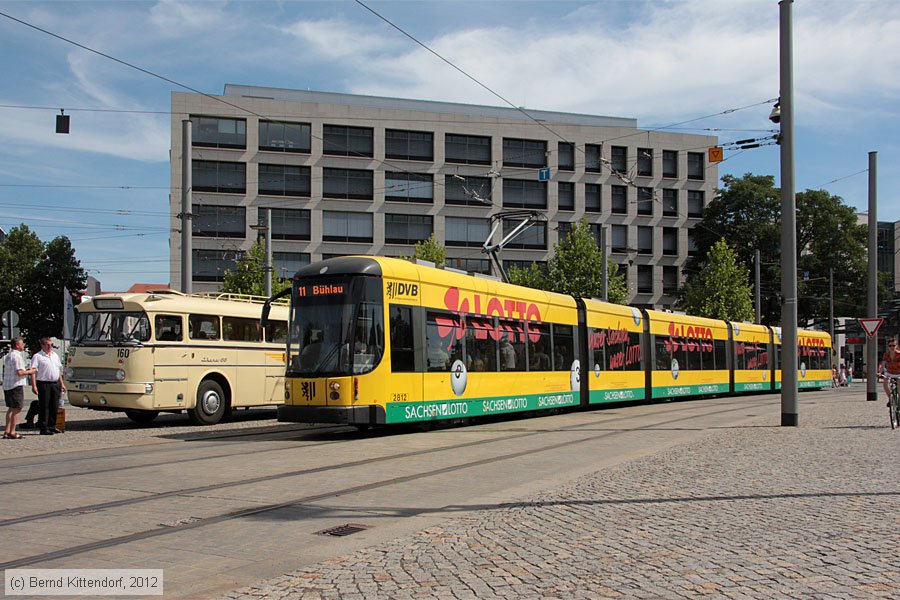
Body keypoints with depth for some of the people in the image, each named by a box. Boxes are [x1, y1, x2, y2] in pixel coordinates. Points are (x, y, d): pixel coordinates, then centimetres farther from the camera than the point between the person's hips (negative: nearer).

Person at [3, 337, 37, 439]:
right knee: (16, 409, -4)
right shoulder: (17, 356, -15)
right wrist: (29, 371, -6)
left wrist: (26, 371, 18)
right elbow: (19, 372, -22)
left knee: (11, 408, 16)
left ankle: (7, 431, 17)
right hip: (16, 385, -10)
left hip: (7, 386, 10)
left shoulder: (8, 356, 16)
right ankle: (12, 432, -3)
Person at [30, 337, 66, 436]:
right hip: (44, 384, -6)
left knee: (54, 406, 9)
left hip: (55, 384, 6)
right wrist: (34, 385, -18)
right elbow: (33, 371, -10)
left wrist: (61, 384, 20)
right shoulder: (37, 356, -3)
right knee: (44, 407, -4)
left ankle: (52, 426, 19)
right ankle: (44, 428, -1)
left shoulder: (55, 355, 18)